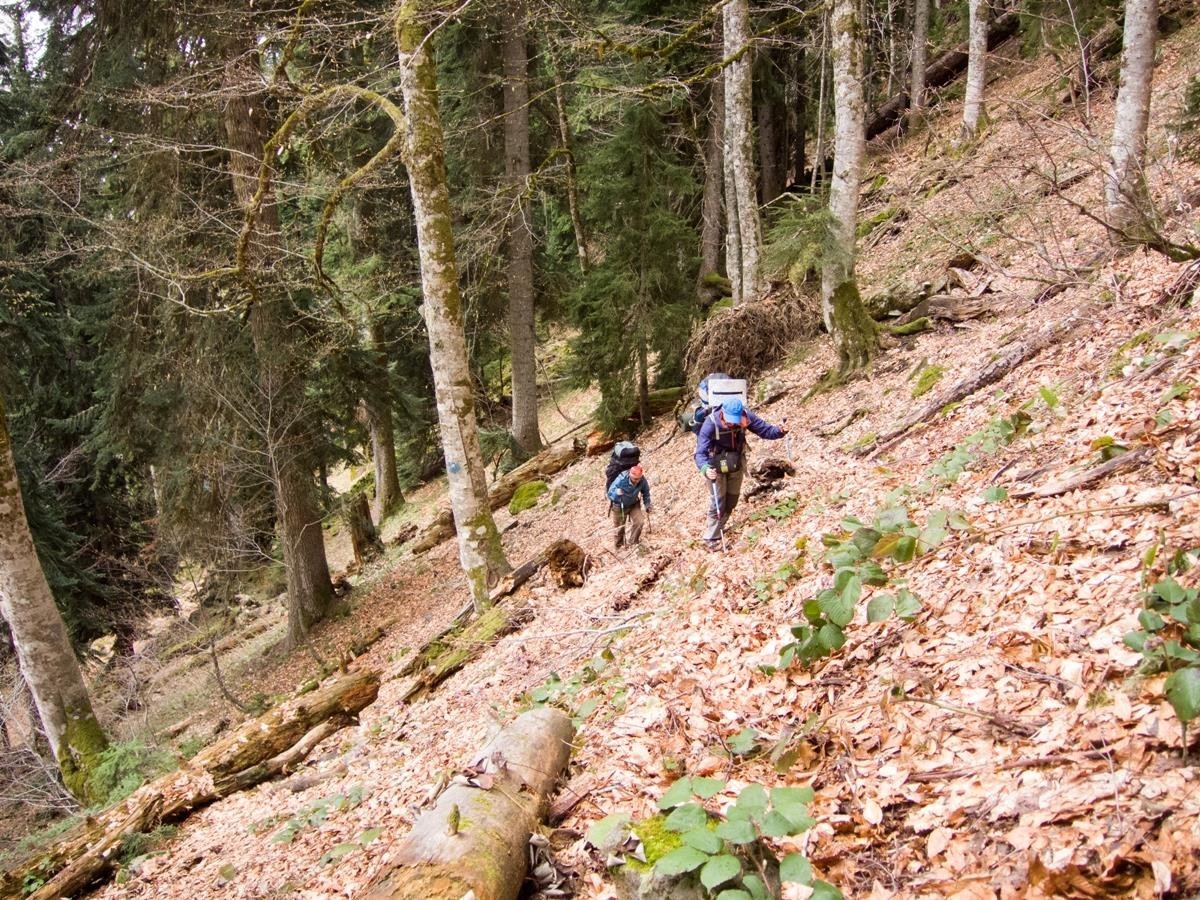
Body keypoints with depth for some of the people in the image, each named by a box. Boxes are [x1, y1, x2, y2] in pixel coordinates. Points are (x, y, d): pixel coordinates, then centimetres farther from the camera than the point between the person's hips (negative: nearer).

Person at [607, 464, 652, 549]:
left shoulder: (643, 480, -25)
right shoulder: (621, 480, -36)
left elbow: (646, 492, -3)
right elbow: (610, 492, -33)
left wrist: (647, 504, -8)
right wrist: (616, 492, -54)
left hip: (634, 504, 2)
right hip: (619, 506, -2)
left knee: (639, 522, -16)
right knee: (619, 528, 10)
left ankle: (632, 543, 6)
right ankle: (619, 547, 36)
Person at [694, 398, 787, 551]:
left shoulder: (746, 417, -25)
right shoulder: (711, 424, -34)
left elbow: (764, 429, -16)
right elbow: (700, 452, -37)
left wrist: (779, 431, -37)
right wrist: (705, 468, -57)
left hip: (736, 464, 5)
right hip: (716, 466, -5)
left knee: (732, 499, 19)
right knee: (717, 502, -4)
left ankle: (717, 528, 41)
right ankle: (711, 538, 11)